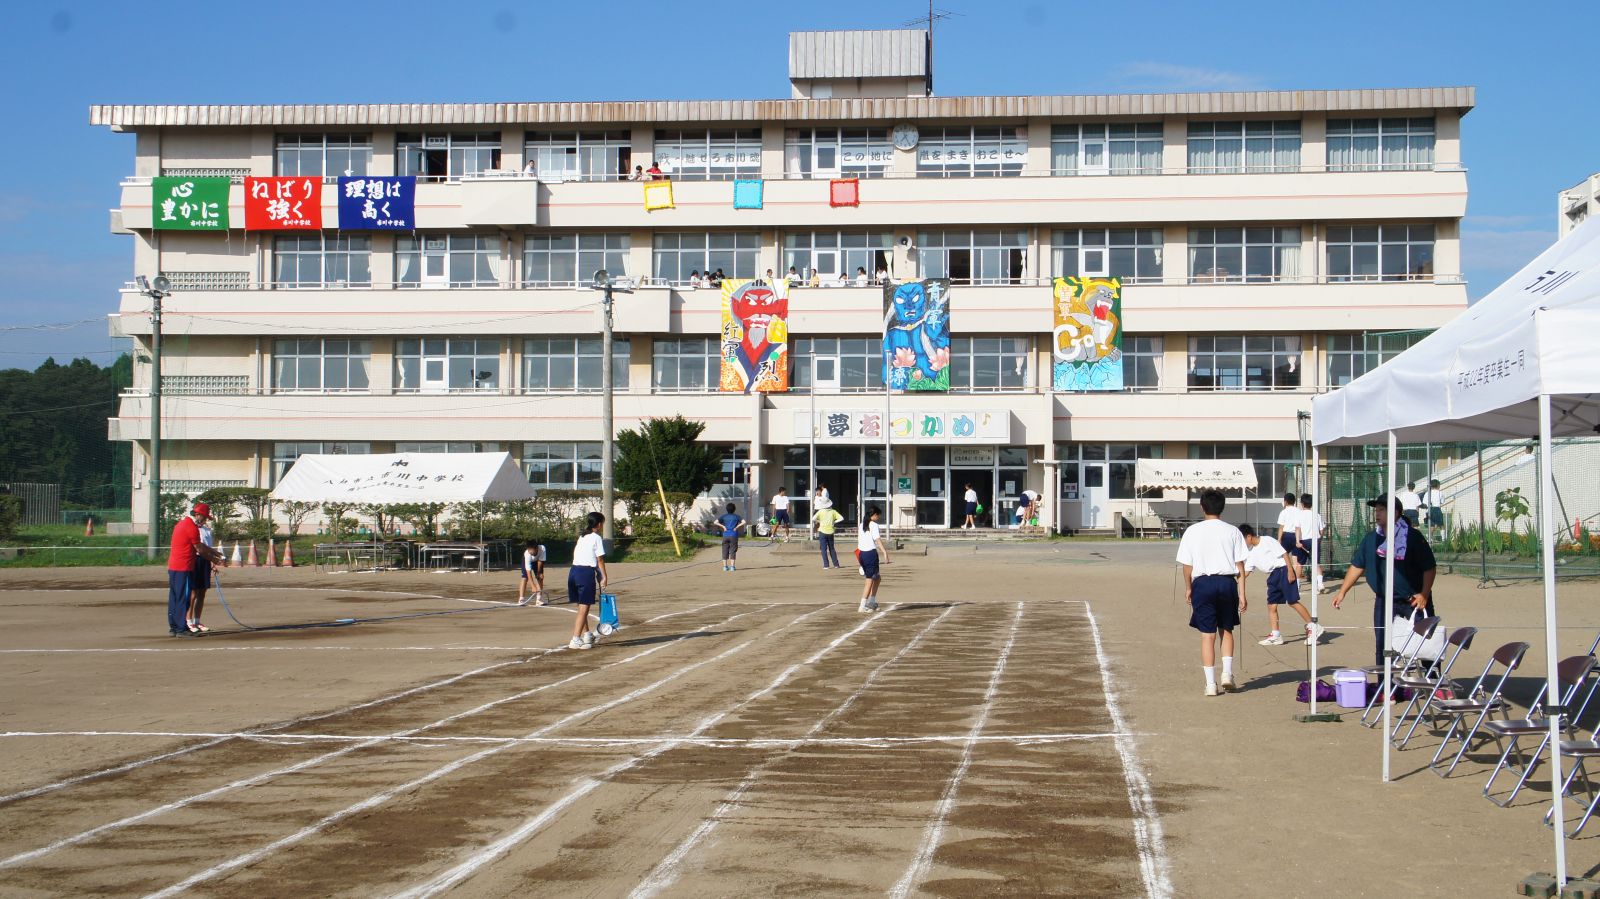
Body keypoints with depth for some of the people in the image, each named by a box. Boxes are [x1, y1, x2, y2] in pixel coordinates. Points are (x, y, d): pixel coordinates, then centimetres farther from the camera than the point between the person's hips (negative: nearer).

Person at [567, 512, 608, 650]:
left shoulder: (581, 537, 19)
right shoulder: (597, 538, -3)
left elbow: (575, 554, 16)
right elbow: (600, 560, -6)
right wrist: (604, 577, 0)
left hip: (574, 570, 8)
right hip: (587, 572, -8)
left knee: (582, 606, 20)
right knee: (584, 607, -6)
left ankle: (587, 634, 33)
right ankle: (575, 640, -12)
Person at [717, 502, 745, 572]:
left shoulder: (724, 516, 4)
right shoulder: (736, 516, 0)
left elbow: (716, 522, -7)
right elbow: (743, 522, -13)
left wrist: (723, 526, -1)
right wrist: (737, 527, -5)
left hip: (725, 536, 1)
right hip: (733, 536, -1)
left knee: (725, 551, 7)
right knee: (733, 551, 2)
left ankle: (725, 566, 6)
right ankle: (732, 566, -1)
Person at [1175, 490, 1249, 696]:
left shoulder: (1192, 531, 0)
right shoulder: (1232, 531, 2)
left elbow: (1187, 565, 1)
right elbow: (1240, 565, 1)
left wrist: (1188, 588, 15)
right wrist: (1242, 593, 4)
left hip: (1202, 582, -1)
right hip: (1227, 582, 1)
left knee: (1207, 634, 3)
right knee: (1227, 629, 19)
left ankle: (1210, 683, 3)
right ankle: (1227, 673, 7)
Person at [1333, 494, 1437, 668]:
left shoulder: (1413, 537, -10)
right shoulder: (1371, 539, 5)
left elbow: (1429, 568, -9)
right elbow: (1357, 566, 11)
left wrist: (1424, 594, -18)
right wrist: (1342, 592, 5)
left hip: (1413, 600, -4)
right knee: (1383, 646, 5)